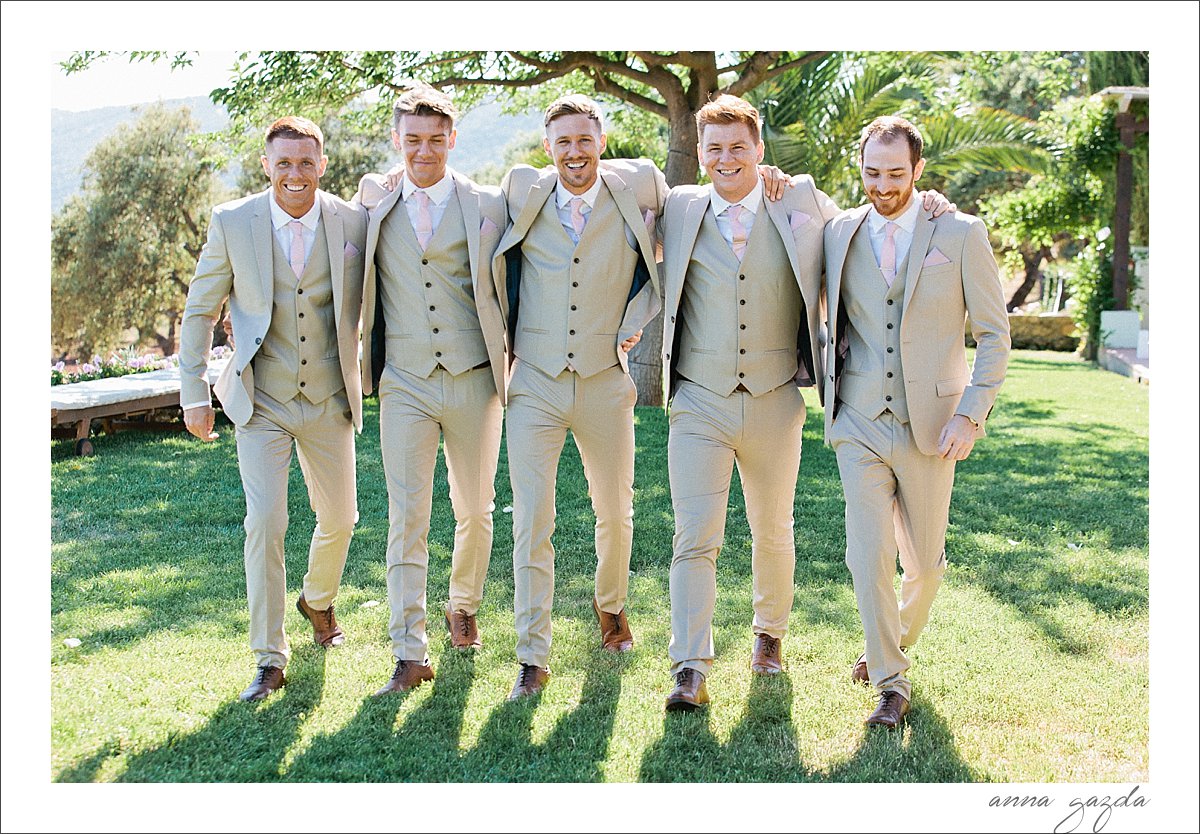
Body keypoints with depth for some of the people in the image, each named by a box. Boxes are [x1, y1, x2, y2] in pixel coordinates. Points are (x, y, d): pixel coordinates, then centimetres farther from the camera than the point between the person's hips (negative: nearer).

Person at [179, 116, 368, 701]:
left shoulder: (354, 223, -5)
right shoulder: (232, 223, -6)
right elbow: (200, 310, 1)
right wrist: (194, 393, -2)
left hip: (329, 400, 2)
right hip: (261, 401, -2)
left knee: (339, 519, 13)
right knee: (265, 522, -9)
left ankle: (318, 600, 45)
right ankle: (269, 659, 6)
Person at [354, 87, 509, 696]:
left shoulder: (487, 205, 2)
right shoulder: (377, 206, 9)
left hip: (473, 380, 0)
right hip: (405, 385, 1)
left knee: (475, 510, 13)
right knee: (406, 517, -4)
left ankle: (463, 607, 37)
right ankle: (410, 653, 1)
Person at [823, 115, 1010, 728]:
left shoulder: (960, 234, -2)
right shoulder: (839, 233, 5)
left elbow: (994, 334, 0)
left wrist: (970, 415, -11)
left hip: (930, 426, -1)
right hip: (859, 424, 1)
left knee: (924, 560, 11)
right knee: (869, 556, -4)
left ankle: (901, 639, 40)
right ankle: (891, 682, 12)